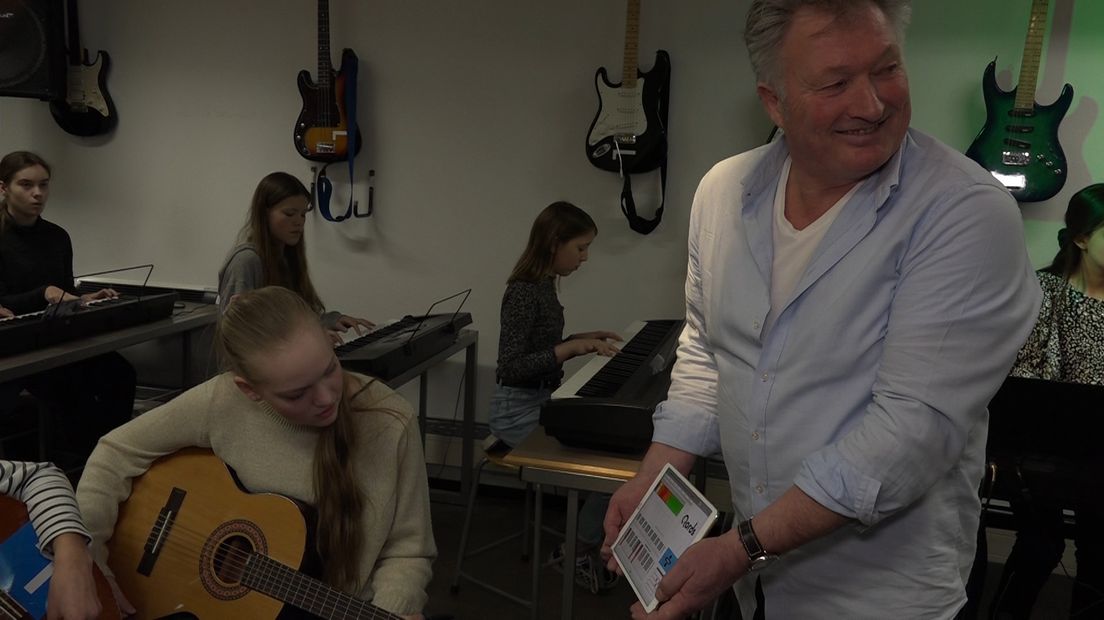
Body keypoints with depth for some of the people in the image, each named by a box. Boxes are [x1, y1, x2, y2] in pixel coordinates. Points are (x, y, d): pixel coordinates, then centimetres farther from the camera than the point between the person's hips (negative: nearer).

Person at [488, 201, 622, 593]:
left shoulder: (545, 285, 9)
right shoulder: (523, 292, -19)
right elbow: (510, 367, -24)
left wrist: (582, 339, 8)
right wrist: (570, 348, -25)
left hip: (543, 400, 10)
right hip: (519, 411, -10)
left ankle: (580, 540, 12)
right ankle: (580, 552, 3)